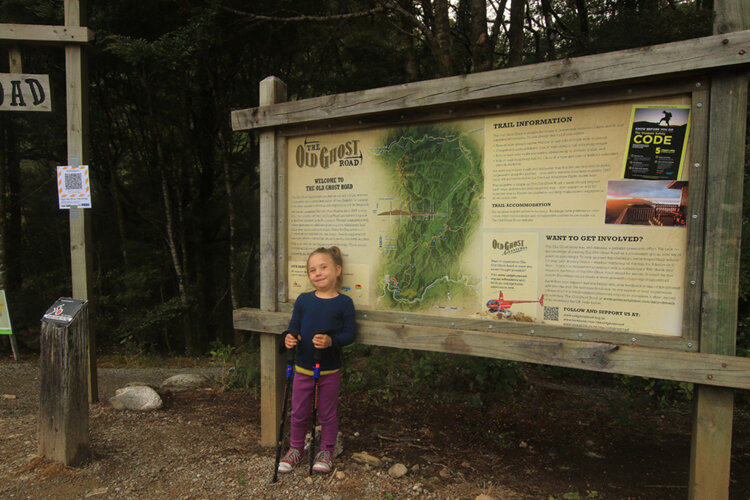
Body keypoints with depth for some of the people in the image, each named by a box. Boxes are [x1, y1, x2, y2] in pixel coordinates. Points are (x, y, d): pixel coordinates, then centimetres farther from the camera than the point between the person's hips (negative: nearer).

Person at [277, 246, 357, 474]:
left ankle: (326, 451, 32)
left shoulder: (344, 303, -8)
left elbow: (350, 333, -9)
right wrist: (290, 338, -15)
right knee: (298, 413, 15)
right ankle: (296, 448, 36)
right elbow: (294, 327, 6)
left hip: (330, 371, -2)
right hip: (303, 369, 2)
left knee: (327, 414, 12)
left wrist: (331, 341, -25)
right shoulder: (303, 300, 0)